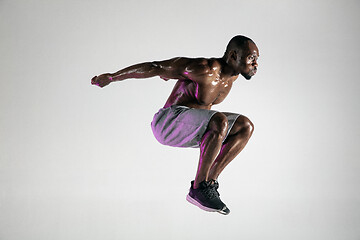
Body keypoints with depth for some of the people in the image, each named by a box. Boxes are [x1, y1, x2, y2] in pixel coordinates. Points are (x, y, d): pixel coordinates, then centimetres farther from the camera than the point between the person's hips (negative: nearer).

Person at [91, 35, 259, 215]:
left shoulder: (232, 75, 6)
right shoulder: (205, 69, -20)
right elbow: (155, 67, -14)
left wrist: (171, 73, 36)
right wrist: (112, 77, -8)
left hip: (191, 130, 9)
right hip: (168, 122, -9)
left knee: (245, 127, -3)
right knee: (220, 121, -33)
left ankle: (210, 182, -6)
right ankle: (198, 189, -22)